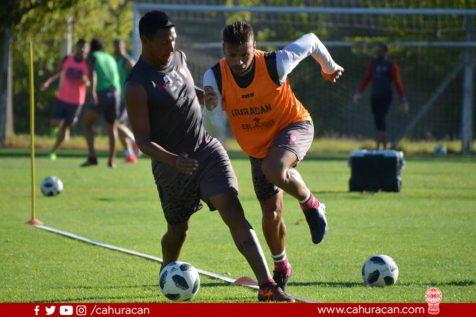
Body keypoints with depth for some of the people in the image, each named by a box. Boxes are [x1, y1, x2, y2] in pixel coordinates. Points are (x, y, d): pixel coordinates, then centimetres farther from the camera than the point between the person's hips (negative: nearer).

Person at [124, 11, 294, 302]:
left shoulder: (179, 58, 3)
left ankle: (267, 285, -23)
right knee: (178, 229, 12)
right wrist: (174, 161, -32)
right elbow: (143, 141, -18)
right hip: (172, 165, -4)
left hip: (207, 149, 4)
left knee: (234, 213, -13)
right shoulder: (137, 86, -18)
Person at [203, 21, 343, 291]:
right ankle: (281, 267, 36)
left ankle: (312, 206, -7)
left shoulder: (275, 64, -27)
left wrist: (330, 67, 11)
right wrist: (209, 105, -52)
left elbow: (310, 42, -8)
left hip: (293, 125, -4)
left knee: (273, 170, -38)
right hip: (258, 147, 4)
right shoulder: (215, 76, -19)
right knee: (271, 215, 8)